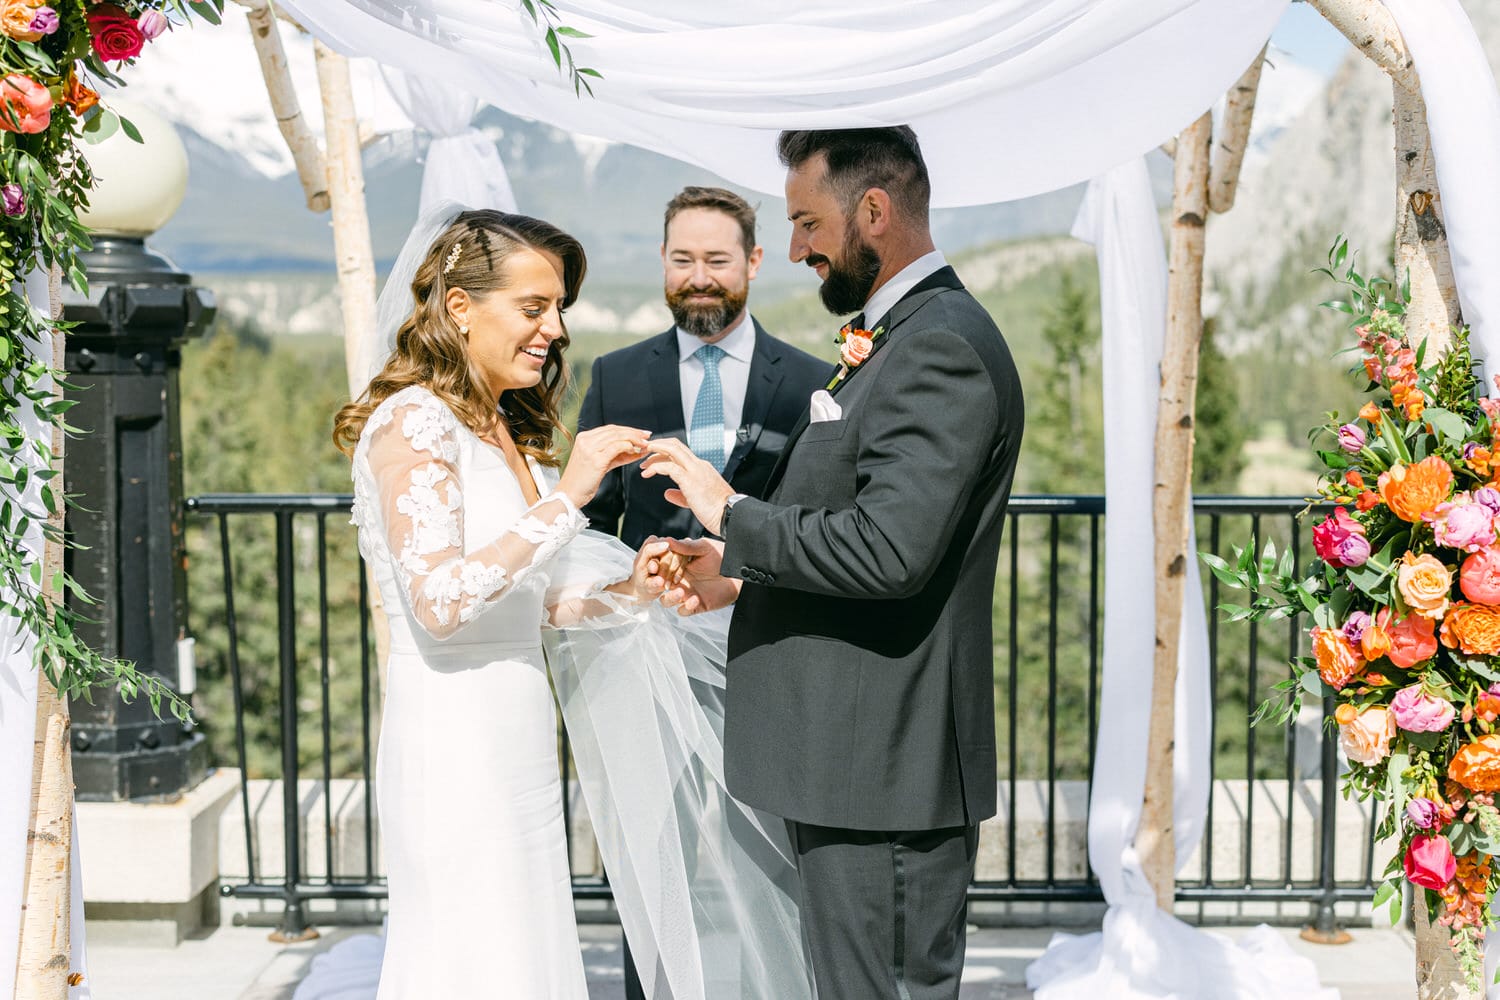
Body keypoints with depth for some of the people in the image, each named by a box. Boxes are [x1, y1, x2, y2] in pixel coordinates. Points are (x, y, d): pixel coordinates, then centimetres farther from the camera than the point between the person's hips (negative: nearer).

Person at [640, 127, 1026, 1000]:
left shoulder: (940, 347, -18)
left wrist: (734, 515, -16)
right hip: (861, 761, 10)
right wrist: (744, 579, 11)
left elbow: (888, 550, -28)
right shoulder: (908, 335, 16)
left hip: (886, 768, -10)